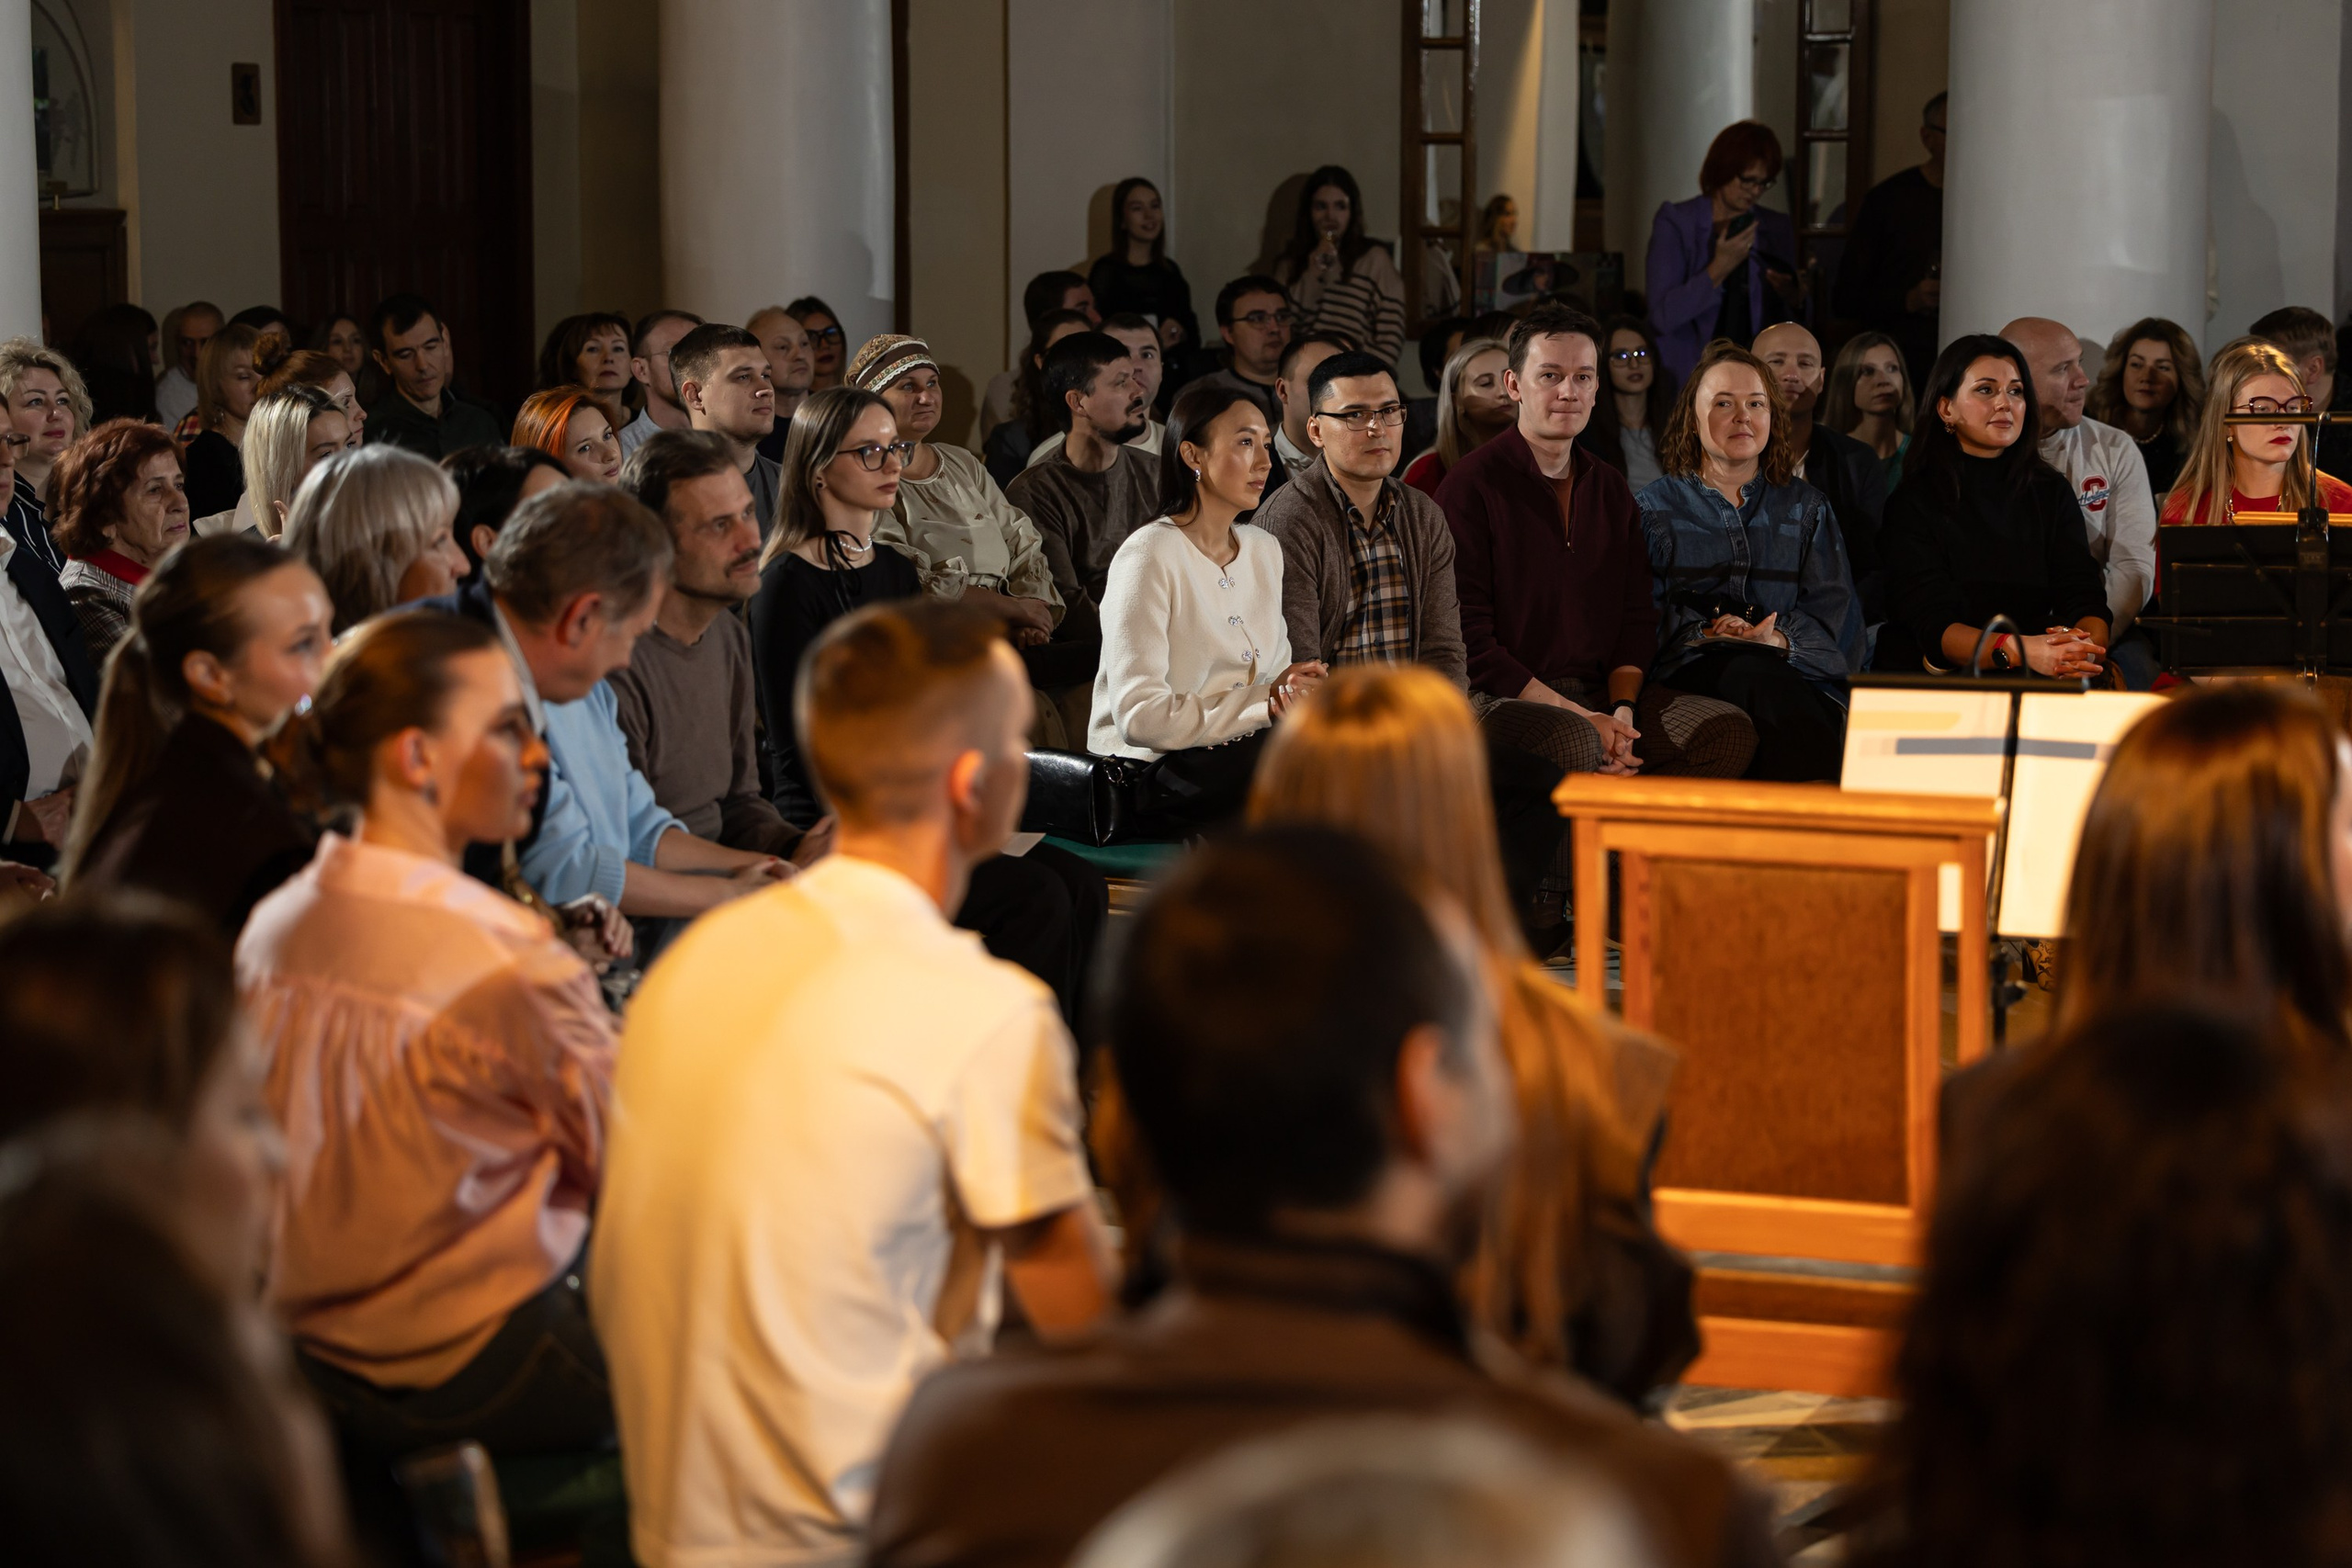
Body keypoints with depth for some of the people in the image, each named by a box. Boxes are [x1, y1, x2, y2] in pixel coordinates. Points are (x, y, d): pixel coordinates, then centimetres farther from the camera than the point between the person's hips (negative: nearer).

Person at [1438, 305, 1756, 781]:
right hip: (1499, 699, -7)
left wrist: (1622, 709, -6)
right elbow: (1469, 639, -12)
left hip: (1599, 693, 7)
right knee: (1574, 741, -39)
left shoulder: (1610, 489, 17)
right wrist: (1580, 716, -17)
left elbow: (1637, 616, 16)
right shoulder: (1471, 486, -6)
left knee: (1730, 732, -16)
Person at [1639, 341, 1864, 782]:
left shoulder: (1807, 508, 24)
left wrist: (1780, 640, -12)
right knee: (1759, 676, -37)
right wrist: (1706, 634, -16)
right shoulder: (1656, 508, 19)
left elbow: (1834, 611, 10)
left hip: (1795, 666, 2)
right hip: (1695, 671, -1)